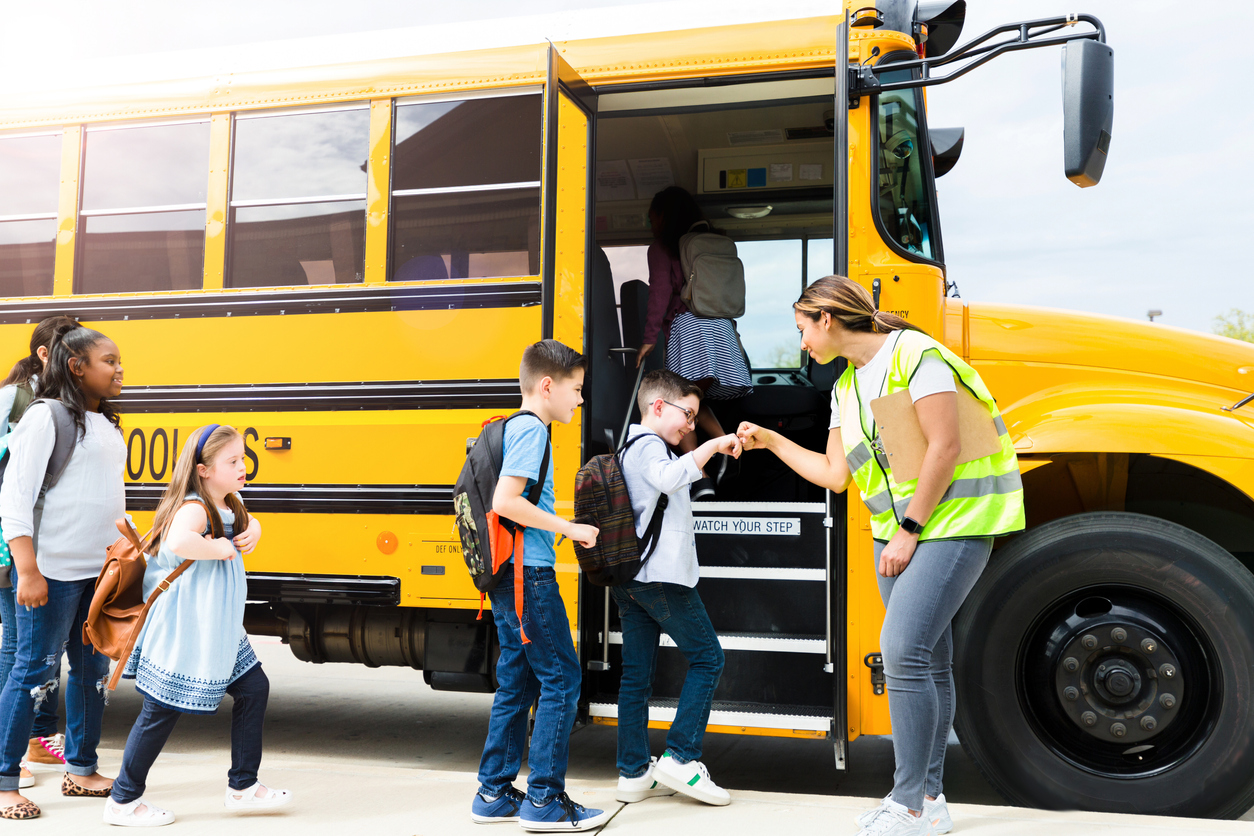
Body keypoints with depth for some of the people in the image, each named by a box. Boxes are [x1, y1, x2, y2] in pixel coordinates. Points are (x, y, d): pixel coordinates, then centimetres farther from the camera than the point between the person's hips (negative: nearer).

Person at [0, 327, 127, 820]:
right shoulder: (46, 416, -8)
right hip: (54, 571, -7)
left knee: (93, 670, 12)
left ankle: (80, 770, 24)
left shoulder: (107, 425, 14)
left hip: (102, 571, 8)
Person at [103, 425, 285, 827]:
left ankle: (242, 786, 22)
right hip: (182, 634, -10)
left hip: (217, 631, 10)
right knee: (163, 708, 2)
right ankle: (123, 801, 19)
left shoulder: (229, 505, 7)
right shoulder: (193, 508, -22)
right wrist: (218, 548, -28)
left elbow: (250, 523, 29)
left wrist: (252, 533, 5)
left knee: (254, 688, 11)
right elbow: (178, 541, -45)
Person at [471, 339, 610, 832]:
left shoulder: (512, 429, 17)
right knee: (561, 679, -2)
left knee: (518, 683, 14)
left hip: (507, 578, 10)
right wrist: (569, 528, -16)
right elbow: (505, 501, -22)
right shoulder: (531, 430, -12)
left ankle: (495, 793, 21)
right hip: (529, 574, -10)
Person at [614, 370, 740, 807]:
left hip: (628, 577, 10)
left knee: (637, 672, 8)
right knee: (707, 656, 1)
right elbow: (668, 477, -30)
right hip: (661, 576, -10)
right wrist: (713, 445, -25)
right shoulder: (648, 445, -9)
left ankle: (634, 773, 10)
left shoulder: (629, 448, 23)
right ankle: (680, 757, -1)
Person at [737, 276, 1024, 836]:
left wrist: (909, 530, -17)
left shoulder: (914, 353, -12)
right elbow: (835, 474, 15)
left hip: (952, 523, -8)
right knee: (925, 662, 12)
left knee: (903, 649, -15)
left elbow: (944, 447, -19)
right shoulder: (845, 389, 14)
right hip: (897, 534, 8)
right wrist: (771, 441, 14)